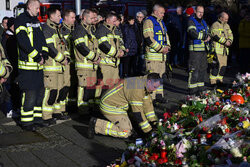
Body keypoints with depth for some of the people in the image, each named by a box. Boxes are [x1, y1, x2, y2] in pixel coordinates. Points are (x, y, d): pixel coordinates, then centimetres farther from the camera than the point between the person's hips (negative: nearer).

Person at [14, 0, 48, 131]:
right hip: (27, 65, -8)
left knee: (40, 92, 12)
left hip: (39, 64, 9)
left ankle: (37, 118, 22)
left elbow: (42, 38, 16)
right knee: (29, 94, -8)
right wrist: (37, 57, -16)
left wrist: (44, 54, -1)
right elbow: (23, 42, -19)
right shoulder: (21, 20, -9)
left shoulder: (36, 21, 17)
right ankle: (26, 122, 2)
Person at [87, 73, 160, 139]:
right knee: (125, 132, -14)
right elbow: (138, 112, -24)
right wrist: (148, 130, -16)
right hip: (110, 106, -10)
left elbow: (147, 104, 11)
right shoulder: (137, 89, -27)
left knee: (129, 129, 11)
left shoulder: (144, 83, 4)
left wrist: (153, 121, 8)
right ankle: (96, 124, -11)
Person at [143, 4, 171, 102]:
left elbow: (166, 35, 26)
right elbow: (149, 38, -17)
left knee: (160, 75, 13)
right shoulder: (149, 21, -9)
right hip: (153, 54, -9)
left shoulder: (161, 22, 20)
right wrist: (161, 48, -16)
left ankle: (159, 95, 21)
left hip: (162, 54, 9)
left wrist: (167, 46, 6)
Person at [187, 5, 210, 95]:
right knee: (194, 70, -9)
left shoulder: (203, 22, 21)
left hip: (203, 49, 8)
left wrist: (208, 37, -5)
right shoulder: (191, 21, -5)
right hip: (195, 50, -8)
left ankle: (201, 88, 20)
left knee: (203, 69, 12)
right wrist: (204, 36, -11)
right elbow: (193, 33, -20)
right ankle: (192, 89, -4)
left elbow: (208, 33, 19)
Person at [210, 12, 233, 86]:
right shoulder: (215, 25, -7)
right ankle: (213, 81, -6)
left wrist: (229, 41, -4)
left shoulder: (227, 26, 20)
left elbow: (230, 35, 18)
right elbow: (216, 36, -19)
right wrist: (225, 41, -17)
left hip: (225, 49, 8)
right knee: (217, 65, -12)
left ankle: (220, 79, 20)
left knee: (223, 65, 8)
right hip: (217, 48, -8)